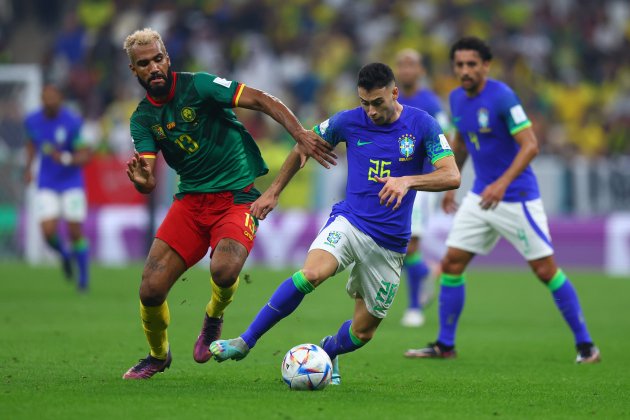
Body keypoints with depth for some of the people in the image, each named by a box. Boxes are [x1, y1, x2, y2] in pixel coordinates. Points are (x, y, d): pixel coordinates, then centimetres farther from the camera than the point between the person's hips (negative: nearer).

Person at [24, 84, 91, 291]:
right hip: (46, 185, 3)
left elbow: (85, 156, -16)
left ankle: (83, 275, 22)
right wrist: (29, 167, 7)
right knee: (49, 232, -11)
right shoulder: (32, 121, -3)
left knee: (75, 232, -2)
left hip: (71, 183, -3)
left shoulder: (73, 122, -17)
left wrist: (66, 159, -33)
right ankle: (65, 255, 24)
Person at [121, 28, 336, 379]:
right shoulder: (143, 119, 5)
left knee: (224, 271, -32)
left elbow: (263, 100, -13)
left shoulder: (197, 86, -10)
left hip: (237, 197, -4)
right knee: (151, 289, -8)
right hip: (190, 201, 4)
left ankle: (214, 316, 5)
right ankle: (158, 356, 23)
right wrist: (140, 179, -27)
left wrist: (301, 133, -27)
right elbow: (149, 183, -2)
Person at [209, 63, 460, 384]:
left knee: (363, 332, 6)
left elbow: (451, 176, -15)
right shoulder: (349, 121, -2)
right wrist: (273, 192, 15)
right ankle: (245, 341, -24)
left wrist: (407, 181, -32)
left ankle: (327, 352, 42)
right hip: (348, 221, 0)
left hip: (390, 243, 1)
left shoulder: (422, 125, -7)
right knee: (311, 273, -32)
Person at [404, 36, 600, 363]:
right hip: (480, 196, 7)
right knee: (451, 264, 1)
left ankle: (585, 344, 5)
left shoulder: (501, 97, -19)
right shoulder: (457, 98, 4)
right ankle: (445, 345, 11)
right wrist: (450, 183, 24)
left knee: (545, 270, -6)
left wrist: (502, 183, -33)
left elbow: (530, 145, -23)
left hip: (516, 198, -7)